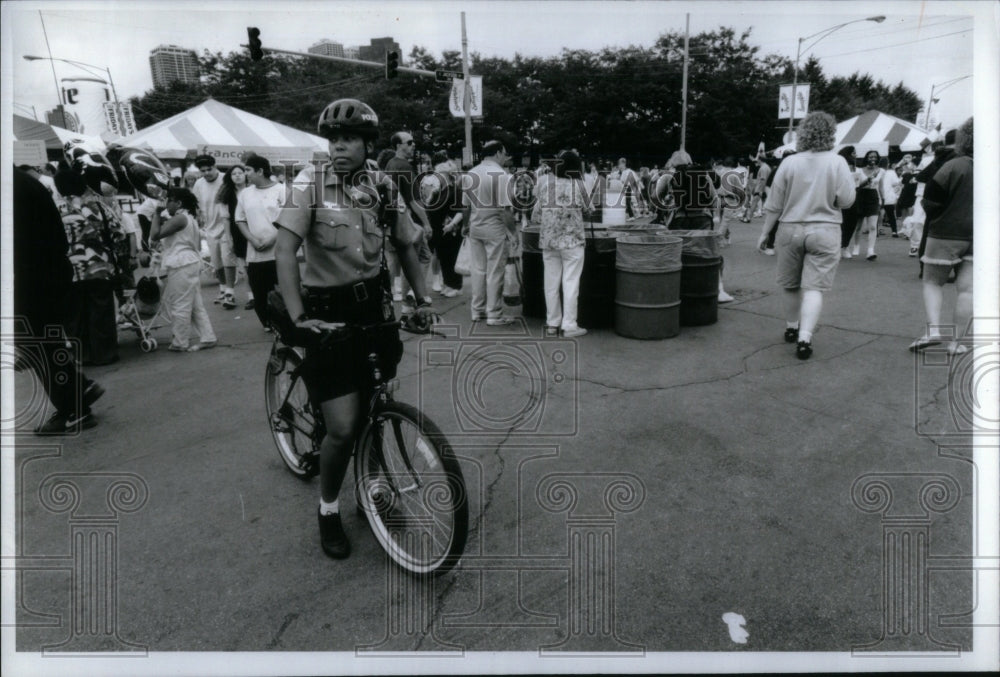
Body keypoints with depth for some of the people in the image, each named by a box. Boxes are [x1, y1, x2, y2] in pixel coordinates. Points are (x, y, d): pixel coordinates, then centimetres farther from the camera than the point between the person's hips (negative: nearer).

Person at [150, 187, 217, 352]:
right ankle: (208, 338, 12)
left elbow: (155, 235, -19)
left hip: (181, 266, -10)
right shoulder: (190, 218, 19)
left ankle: (180, 343, 5)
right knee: (196, 305, 11)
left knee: (180, 307, -2)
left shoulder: (179, 218, -13)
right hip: (192, 263, 10)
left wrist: (157, 214, -9)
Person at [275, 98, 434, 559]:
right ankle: (328, 510, 18)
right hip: (328, 315, -4)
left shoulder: (384, 189, 2)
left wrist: (422, 298, 4)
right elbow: (284, 251, -18)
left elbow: (404, 246, 14)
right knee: (344, 428, -8)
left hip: (375, 309, 4)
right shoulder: (311, 188, -9)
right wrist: (297, 316, -29)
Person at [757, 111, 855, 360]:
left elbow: (774, 204, -1)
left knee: (792, 285, 17)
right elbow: (846, 200, -8)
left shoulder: (789, 163, -3)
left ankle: (791, 328, 33)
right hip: (824, 231, -2)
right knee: (814, 287, -1)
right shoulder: (837, 162, -6)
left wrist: (765, 232, 8)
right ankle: (804, 338, -12)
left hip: (790, 230, 2)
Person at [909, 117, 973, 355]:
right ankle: (956, 341, 7)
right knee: (966, 289, 5)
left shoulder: (954, 166, -13)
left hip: (947, 234, -4)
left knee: (933, 282, 10)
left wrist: (935, 217, 7)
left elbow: (931, 200, -12)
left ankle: (933, 329, -7)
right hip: (979, 237, 4)